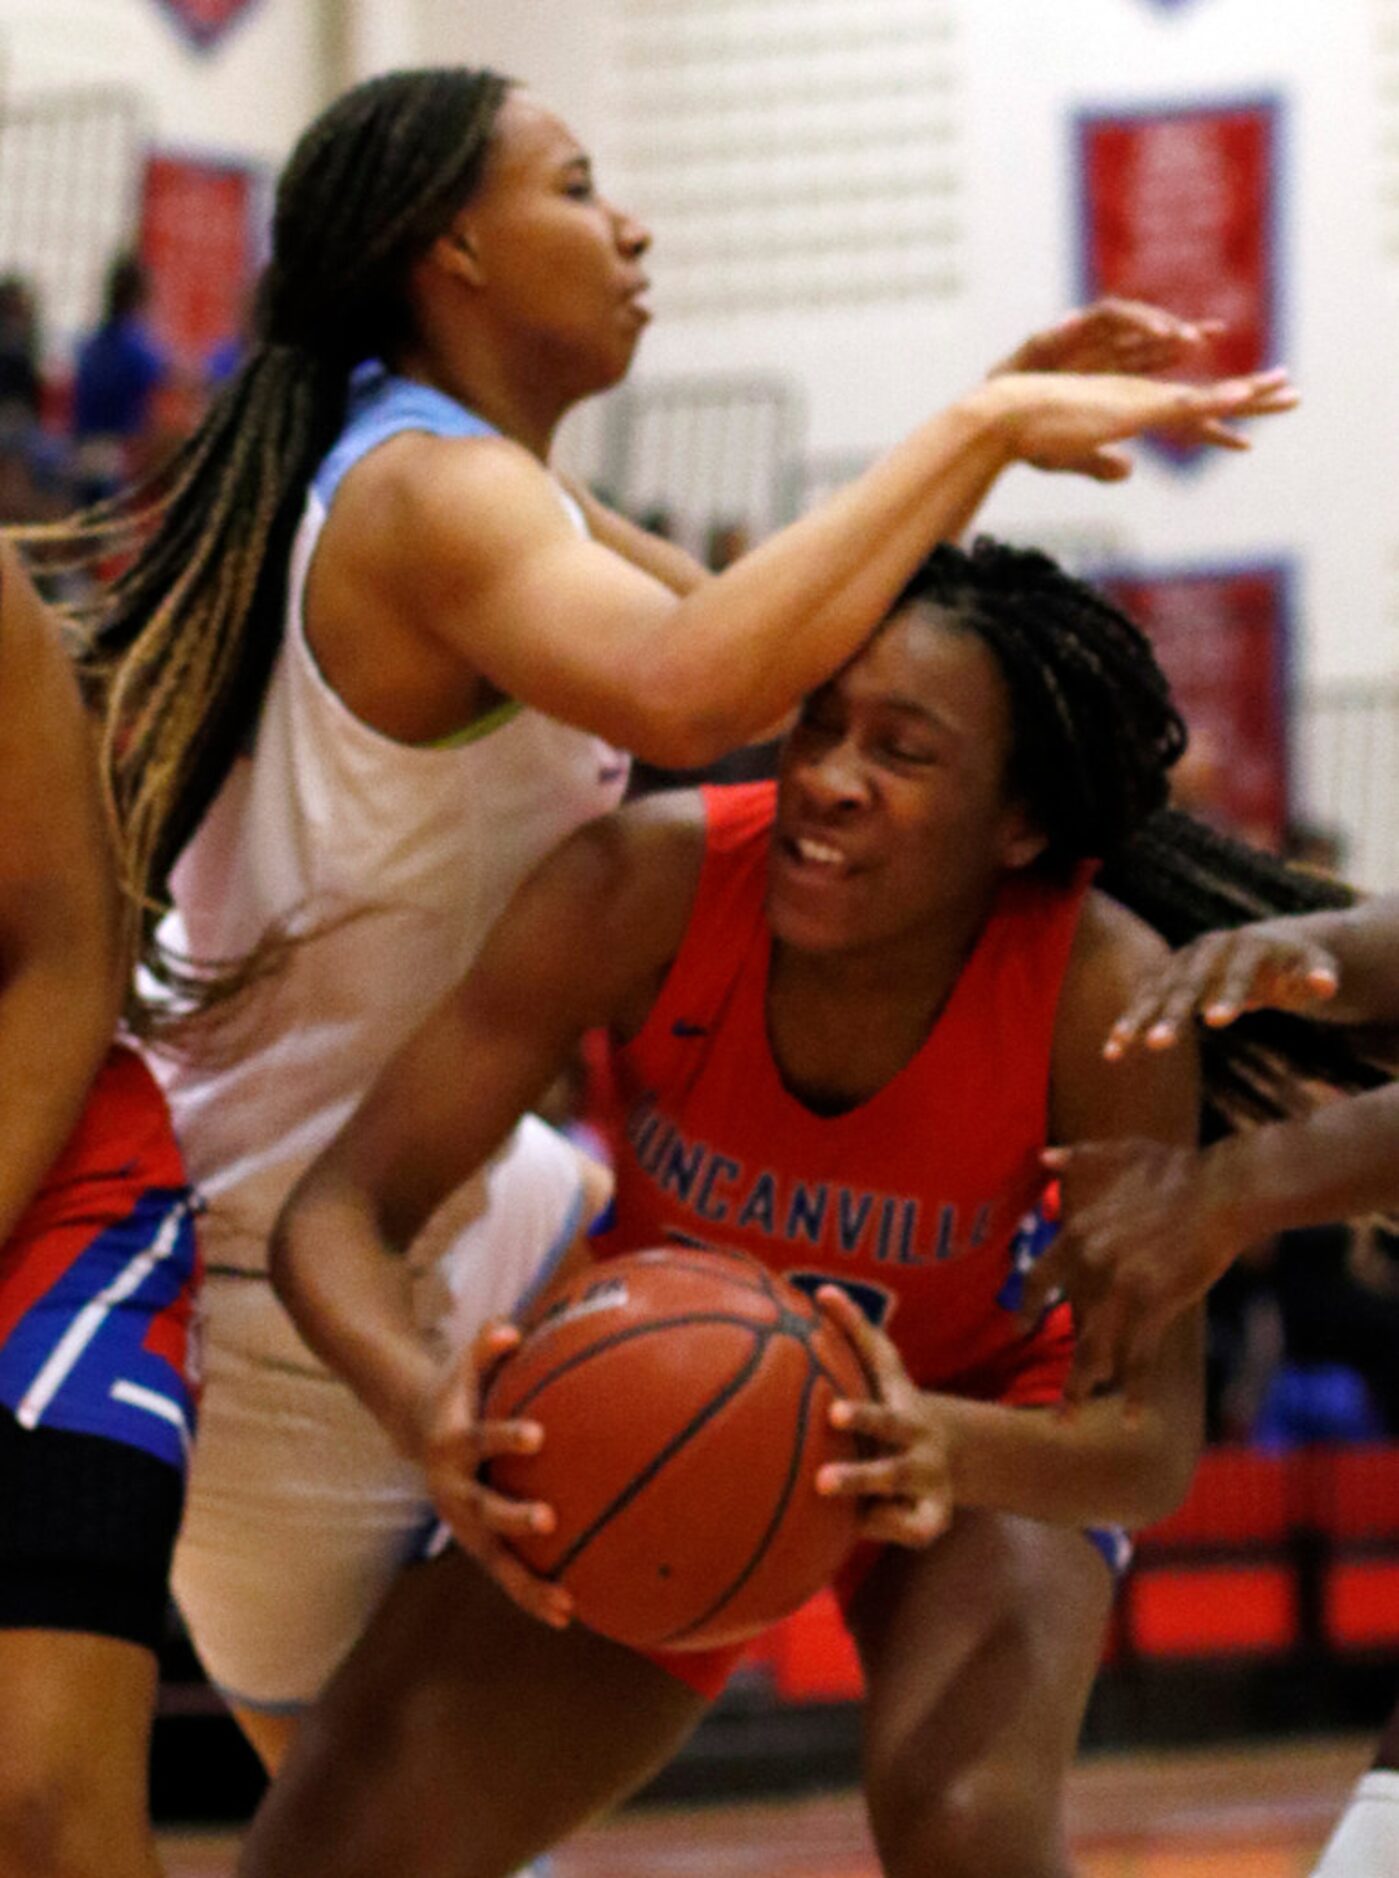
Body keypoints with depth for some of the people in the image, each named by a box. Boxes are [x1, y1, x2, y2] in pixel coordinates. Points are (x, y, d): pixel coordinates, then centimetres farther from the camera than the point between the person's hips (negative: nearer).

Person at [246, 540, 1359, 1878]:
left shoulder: (1104, 993, -32)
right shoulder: (649, 886, -30)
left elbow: (1154, 1447, -30)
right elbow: (339, 1212, -29)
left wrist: (955, 1452, -53)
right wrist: (423, 1406, -51)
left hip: (976, 1424, -1)